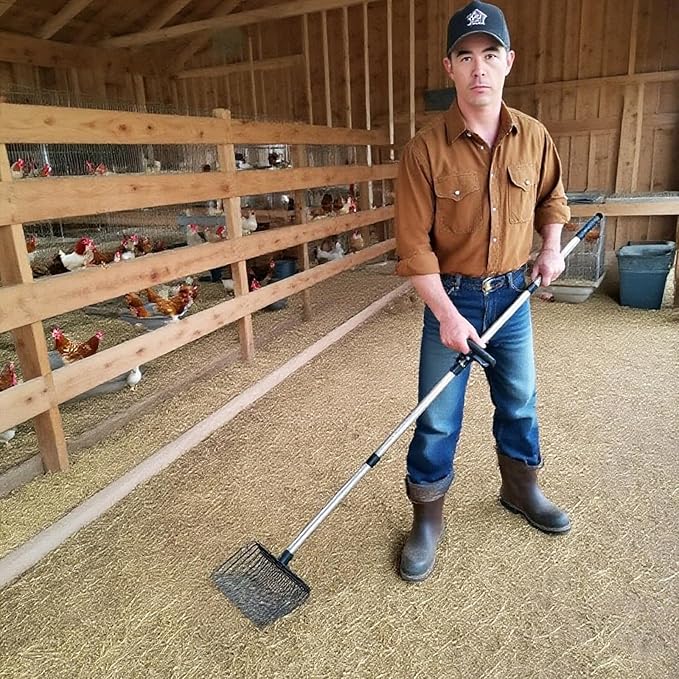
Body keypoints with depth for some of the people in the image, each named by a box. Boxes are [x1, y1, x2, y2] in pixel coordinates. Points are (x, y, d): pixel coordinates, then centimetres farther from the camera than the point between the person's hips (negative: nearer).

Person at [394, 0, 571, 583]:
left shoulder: (533, 137, -1)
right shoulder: (426, 148, -14)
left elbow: (552, 197, 20)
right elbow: (413, 245, -16)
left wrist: (552, 247, 5)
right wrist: (447, 314, -20)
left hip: (513, 294, 4)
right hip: (450, 297, -4)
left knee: (519, 402, 18)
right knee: (438, 418, 3)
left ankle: (521, 489, 42)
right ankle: (428, 518, 22)